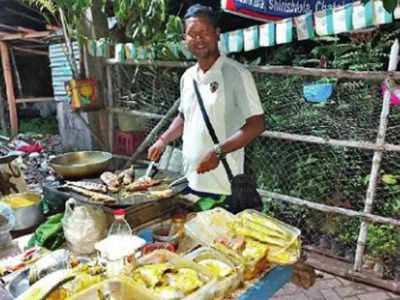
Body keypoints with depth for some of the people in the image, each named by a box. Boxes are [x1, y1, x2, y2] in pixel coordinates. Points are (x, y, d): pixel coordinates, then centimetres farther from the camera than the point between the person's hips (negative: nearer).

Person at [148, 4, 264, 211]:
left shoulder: (236, 74, -11)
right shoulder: (188, 77, 9)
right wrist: (163, 140, 8)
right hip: (190, 182, 6)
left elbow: (256, 125, -15)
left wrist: (218, 151, -23)